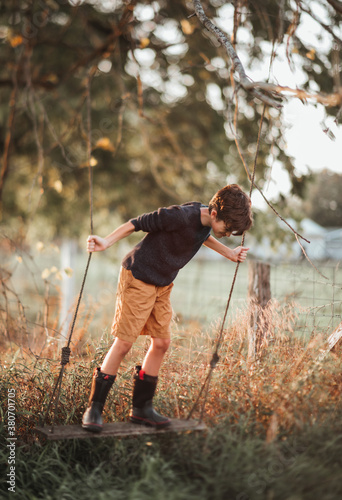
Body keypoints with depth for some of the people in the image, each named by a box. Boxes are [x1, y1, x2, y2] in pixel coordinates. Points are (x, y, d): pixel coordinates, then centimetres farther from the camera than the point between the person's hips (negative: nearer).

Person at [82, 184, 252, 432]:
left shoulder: (205, 222, -3)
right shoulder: (180, 216, -28)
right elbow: (138, 223, -20)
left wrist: (229, 253, 24)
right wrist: (106, 242, -25)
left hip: (163, 285, 8)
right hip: (138, 278, -8)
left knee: (161, 343, 5)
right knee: (124, 343, -8)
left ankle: (142, 408, 17)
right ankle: (94, 409, 3)